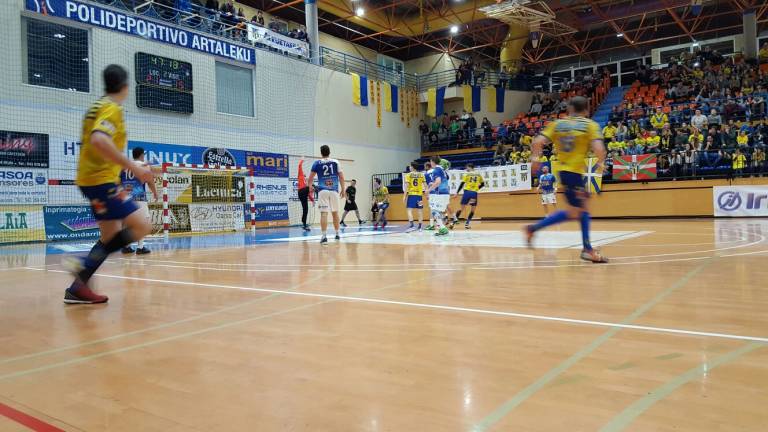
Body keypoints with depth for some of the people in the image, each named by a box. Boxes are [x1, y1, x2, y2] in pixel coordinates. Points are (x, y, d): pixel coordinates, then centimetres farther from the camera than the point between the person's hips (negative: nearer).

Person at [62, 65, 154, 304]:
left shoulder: (98, 106, 16)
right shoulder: (112, 108, -13)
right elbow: (99, 140, -30)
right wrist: (133, 167, -30)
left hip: (91, 178, 10)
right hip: (102, 179, -10)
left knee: (111, 236, 12)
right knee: (141, 227, -14)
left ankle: (77, 288, 12)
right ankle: (85, 264, -15)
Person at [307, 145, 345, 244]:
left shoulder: (317, 163, 4)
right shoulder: (335, 162, 6)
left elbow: (310, 178, 4)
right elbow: (341, 177, 4)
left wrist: (310, 186, 22)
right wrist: (343, 190, 12)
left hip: (323, 191, -2)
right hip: (334, 191, 2)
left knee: (324, 213, -7)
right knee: (335, 212, 15)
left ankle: (324, 236, -17)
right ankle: (337, 234, 25)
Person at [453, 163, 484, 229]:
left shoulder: (466, 174, 2)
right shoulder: (478, 174, 10)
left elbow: (462, 184, -4)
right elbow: (483, 184, 16)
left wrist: (457, 193, 0)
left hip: (467, 192, -1)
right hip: (474, 193, 1)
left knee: (462, 208, 6)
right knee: (473, 210, 11)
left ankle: (454, 222, 2)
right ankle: (467, 224, 4)